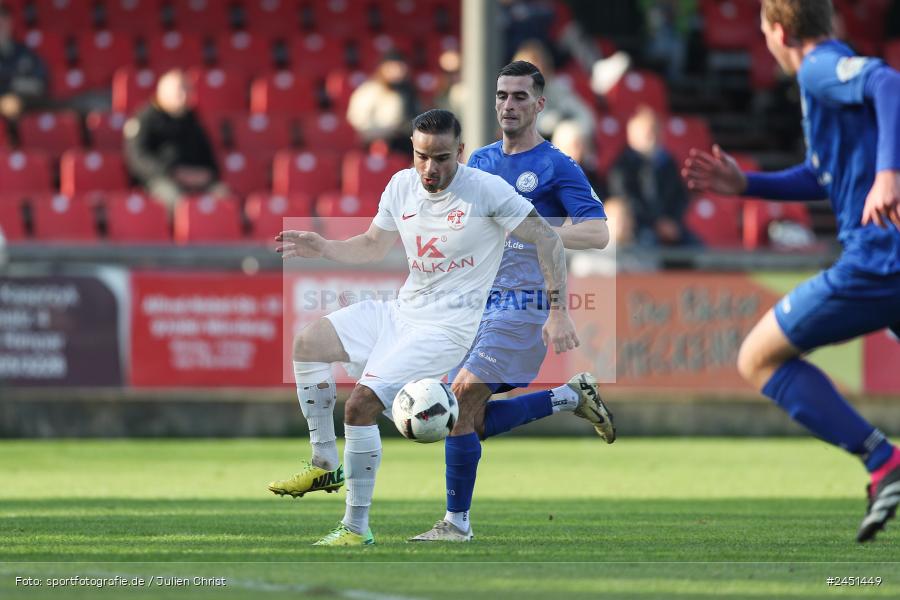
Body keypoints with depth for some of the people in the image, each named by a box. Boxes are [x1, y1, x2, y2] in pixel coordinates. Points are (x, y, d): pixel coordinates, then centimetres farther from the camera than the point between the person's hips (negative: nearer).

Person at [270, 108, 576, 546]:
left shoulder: (487, 190, -16)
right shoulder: (402, 186, 3)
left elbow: (547, 241, -11)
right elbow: (373, 246, 19)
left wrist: (557, 312, -18)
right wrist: (321, 248, 3)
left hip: (446, 326, -8)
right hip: (401, 311, 8)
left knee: (360, 405, -20)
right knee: (307, 345, 2)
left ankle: (356, 528, -10)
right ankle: (325, 466, 9)